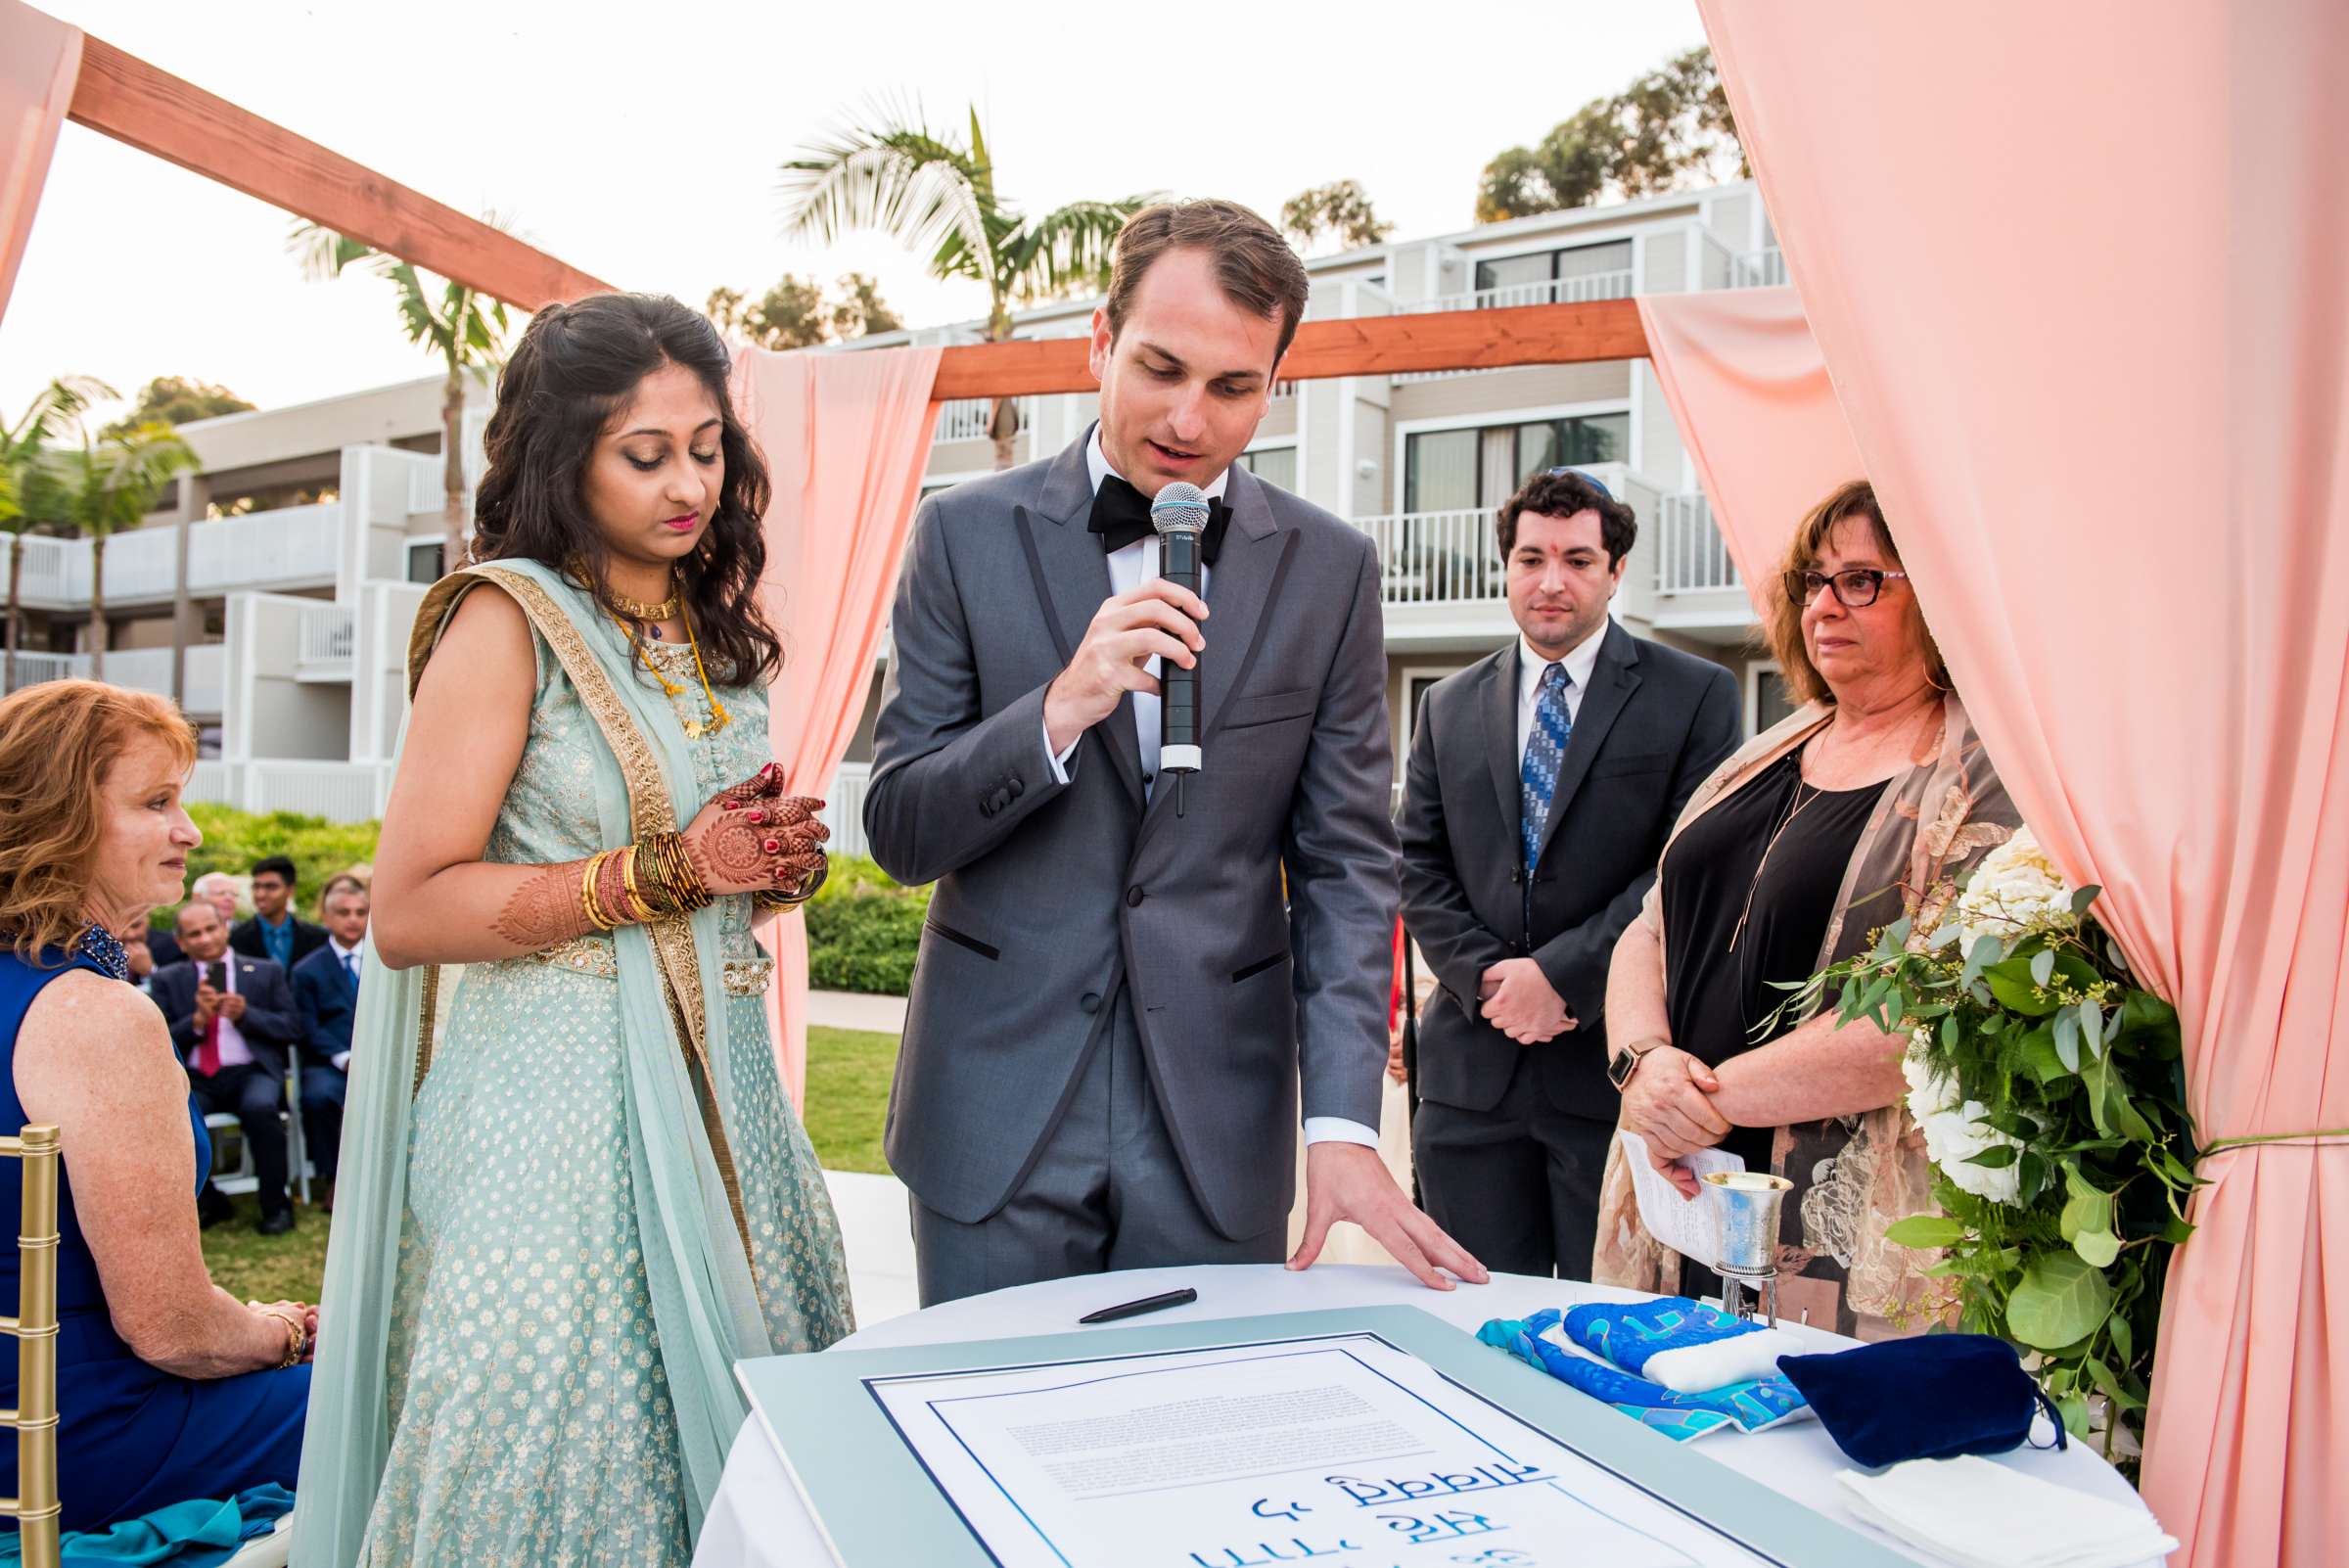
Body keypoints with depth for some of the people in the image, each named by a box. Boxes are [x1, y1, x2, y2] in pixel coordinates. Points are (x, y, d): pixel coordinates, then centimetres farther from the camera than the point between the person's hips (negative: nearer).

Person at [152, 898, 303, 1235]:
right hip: (194, 1080, 2)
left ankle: (276, 1205, -16)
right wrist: (197, 1019, -10)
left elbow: (293, 1029, 6)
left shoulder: (265, 973, 13)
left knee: (260, 1108, -35)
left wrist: (246, 1014, -8)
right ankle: (210, 1202, -4)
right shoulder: (167, 981, 15)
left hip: (251, 1072, -2)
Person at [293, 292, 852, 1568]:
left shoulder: (708, 630, 13)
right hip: (557, 1103, -6)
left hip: (718, 1085, 7)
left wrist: (779, 861, 2)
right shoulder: (508, 619, -8)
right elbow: (408, 912, -13)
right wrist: (667, 873, -17)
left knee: (735, 1449, 11)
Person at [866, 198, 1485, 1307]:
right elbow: (898, 832, -3)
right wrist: (1061, 708, -21)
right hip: (997, 1119, 0)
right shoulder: (970, 534, -2)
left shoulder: (1329, 568, 1)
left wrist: (1342, 1123, -10)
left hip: (1219, 1131, 1)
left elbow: (1345, 861, 0)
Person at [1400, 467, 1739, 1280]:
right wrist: (1486, 976, -7)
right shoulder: (1448, 706, 13)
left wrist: (1559, 972, -14)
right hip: (1473, 1068, 3)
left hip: (1614, 1063, -3)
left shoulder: (1695, 694, 1)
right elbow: (1419, 867, 9)